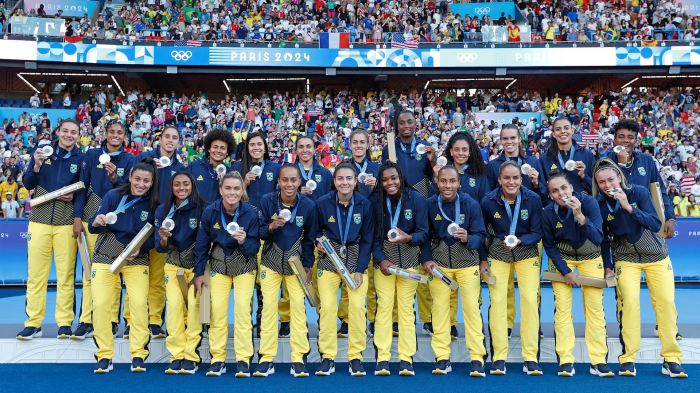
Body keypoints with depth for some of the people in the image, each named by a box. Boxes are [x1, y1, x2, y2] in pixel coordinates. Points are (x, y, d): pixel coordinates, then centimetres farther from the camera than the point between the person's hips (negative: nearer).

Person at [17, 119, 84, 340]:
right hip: (39, 220, 1)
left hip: (67, 223, -1)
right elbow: (28, 184, 7)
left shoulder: (81, 159, 4)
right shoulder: (43, 151, 7)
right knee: (35, 274, 4)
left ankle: (65, 323, 10)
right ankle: (33, 323, 13)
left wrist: (73, 195, -12)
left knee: (65, 274, 2)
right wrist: (37, 165, -9)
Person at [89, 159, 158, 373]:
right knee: (100, 303, -8)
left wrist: (140, 248, -16)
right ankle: (104, 356, 9)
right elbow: (92, 227, -8)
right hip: (105, 255, 0)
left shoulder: (153, 205, -3)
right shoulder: (113, 196, -7)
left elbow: (153, 237, 2)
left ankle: (138, 355, 1)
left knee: (139, 303, -13)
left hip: (136, 258, 0)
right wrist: (96, 223, -30)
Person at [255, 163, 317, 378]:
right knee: (268, 306, 0)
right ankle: (267, 358, 10)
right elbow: (258, 232, -7)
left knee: (298, 306, -4)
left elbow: (309, 238, 0)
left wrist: (308, 266, -1)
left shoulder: (308, 205, -11)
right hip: (271, 261, 0)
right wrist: (271, 226, -28)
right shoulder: (267, 201, -13)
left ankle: (298, 358, 7)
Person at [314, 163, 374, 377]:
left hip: (356, 258, 0)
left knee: (357, 306, -9)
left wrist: (360, 269, -8)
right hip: (329, 258, 0)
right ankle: (327, 357, 7)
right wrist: (319, 242, -14)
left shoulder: (364, 204, -8)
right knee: (327, 306, -8)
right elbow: (314, 231, 7)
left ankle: (355, 356, 6)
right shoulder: (322, 203, -10)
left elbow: (367, 239, -3)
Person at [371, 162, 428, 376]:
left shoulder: (416, 198, -7)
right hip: (384, 258, 1)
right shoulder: (376, 201, -3)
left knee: (406, 307, 1)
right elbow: (373, 235, 1)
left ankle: (406, 359, 9)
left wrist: (408, 238, -27)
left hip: (409, 259, -1)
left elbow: (423, 232, -6)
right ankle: (382, 358, 5)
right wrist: (381, 259, -10)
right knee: (384, 306, -2)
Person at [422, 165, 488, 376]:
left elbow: (481, 235, -6)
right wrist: (427, 259, -7)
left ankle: (477, 358, 8)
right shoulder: (430, 204, -6)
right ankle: (442, 358, 12)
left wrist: (467, 238, -26)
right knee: (439, 307, 2)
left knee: (472, 307, -2)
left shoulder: (471, 204, -9)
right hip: (439, 262, 1)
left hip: (467, 261, -1)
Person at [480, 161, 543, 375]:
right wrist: (482, 260, -1)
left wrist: (519, 241, -28)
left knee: (530, 299, -10)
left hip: (526, 252, 0)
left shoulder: (533, 199, -14)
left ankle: (530, 357, 2)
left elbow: (537, 233, -9)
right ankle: (499, 357, 3)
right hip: (497, 252, 0)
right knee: (497, 301, -7)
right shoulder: (488, 201, -14)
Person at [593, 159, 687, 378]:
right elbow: (604, 239, 1)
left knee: (666, 302, -5)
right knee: (629, 301, -17)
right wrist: (608, 267, -2)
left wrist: (629, 207, -30)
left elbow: (656, 224, -20)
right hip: (626, 259, 0)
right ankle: (628, 359, -7)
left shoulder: (639, 192, -14)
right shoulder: (600, 205, -10)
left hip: (656, 256, 1)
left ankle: (671, 359, 9)